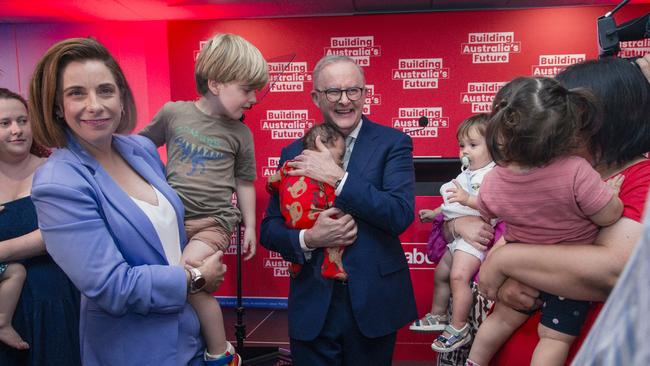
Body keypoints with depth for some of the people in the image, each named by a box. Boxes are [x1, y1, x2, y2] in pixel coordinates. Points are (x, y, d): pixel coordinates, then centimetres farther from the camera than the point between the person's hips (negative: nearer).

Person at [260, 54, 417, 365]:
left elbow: (401, 214, -17)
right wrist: (308, 239, -16)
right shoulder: (294, 153, 3)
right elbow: (269, 229, 4)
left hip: (373, 303, -1)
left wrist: (337, 177, -20)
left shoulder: (392, 143, -4)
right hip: (312, 306, 2)